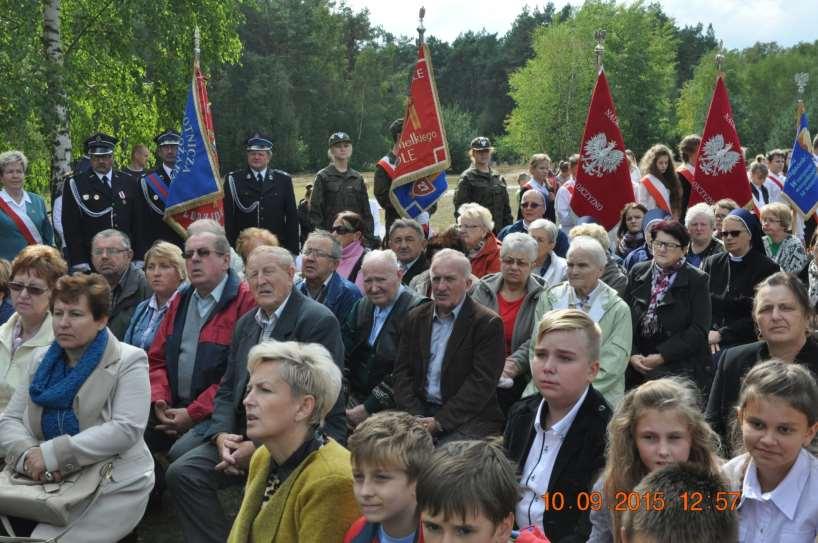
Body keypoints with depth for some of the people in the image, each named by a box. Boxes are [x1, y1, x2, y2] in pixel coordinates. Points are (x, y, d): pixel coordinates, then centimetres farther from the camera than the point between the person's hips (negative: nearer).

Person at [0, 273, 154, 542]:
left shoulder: (128, 361, -5)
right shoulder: (42, 360, 12)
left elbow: (126, 428, -16)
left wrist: (53, 453, -21)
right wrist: (28, 454, -14)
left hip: (113, 484, -5)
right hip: (51, 482, 5)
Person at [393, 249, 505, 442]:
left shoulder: (488, 323, -5)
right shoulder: (415, 318, 12)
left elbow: (481, 383, -11)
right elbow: (402, 372, 8)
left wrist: (440, 421, -16)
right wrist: (415, 416, -8)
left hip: (468, 417, -4)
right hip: (420, 411, 4)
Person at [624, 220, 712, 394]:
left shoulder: (697, 280, -2)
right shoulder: (637, 272, 9)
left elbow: (699, 329, -8)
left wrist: (662, 356, -14)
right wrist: (632, 354, -8)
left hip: (681, 369, -3)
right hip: (637, 367, 3)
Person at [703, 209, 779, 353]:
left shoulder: (767, 268, -1)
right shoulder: (711, 263, 10)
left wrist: (721, 334, -11)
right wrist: (707, 333, -11)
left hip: (745, 344, -3)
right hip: (709, 342, 3)